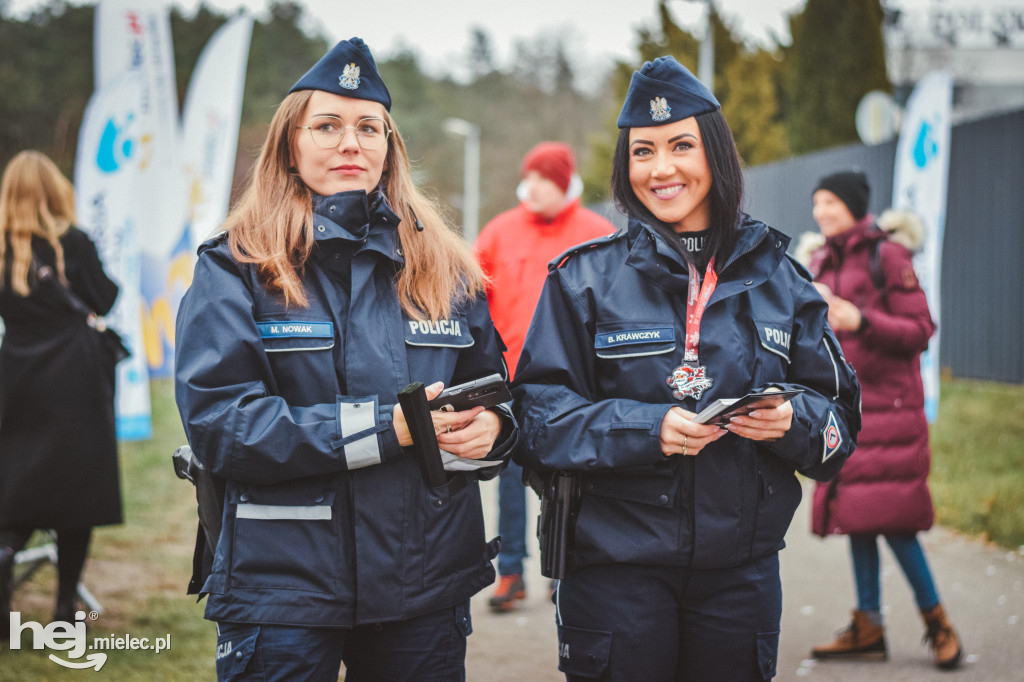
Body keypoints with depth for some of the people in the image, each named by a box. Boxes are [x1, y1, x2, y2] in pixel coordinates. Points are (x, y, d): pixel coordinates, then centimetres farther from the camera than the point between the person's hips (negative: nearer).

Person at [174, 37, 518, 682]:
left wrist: (492, 427, -10)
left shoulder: (444, 267, 9)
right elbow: (218, 422, -14)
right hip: (283, 587, -3)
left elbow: (492, 391, 16)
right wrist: (385, 428, -20)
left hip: (427, 582, 4)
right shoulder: (235, 268, -2)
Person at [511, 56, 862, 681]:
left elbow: (840, 416, 8)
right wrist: (644, 429, -20)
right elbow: (540, 415, -5)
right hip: (617, 566, -2)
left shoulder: (777, 278, 7)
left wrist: (792, 421, -15)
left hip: (741, 574, 2)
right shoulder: (586, 277, 0)